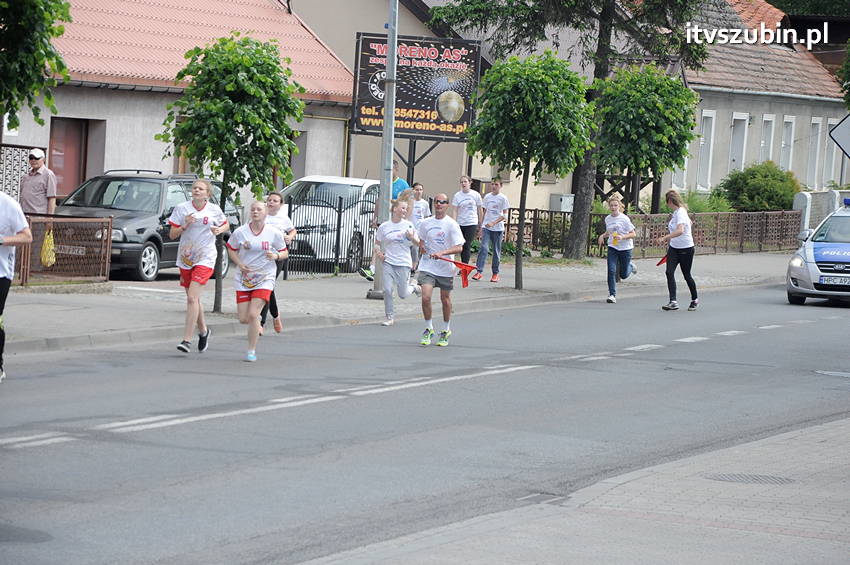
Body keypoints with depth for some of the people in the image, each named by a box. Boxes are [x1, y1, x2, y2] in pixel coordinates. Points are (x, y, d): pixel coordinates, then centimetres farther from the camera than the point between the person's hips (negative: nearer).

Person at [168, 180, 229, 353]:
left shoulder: (214, 210, -1)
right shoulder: (181, 208, -1)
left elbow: (226, 225, 16)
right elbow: (172, 235, 0)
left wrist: (220, 230, -6)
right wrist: (185, 225, -17)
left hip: (205, 259, -3)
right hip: (185, 257, 3)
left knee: (192, 298, -16)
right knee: (193, 298, 15)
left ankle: (187, 340, -17)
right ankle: (203, 331, 39)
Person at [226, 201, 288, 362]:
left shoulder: (274, 233, -4)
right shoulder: (240, 232, -2)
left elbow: (285, 253, 7)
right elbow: (231, 249, 12)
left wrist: (276, 256, -16)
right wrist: (240, 265, -5)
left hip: (264, 278, -2)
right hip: (243, 278, 2)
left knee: (253, 314, -16)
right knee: (243, 319, 0)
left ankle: (251, 351, -2)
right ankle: (257, 323, 39)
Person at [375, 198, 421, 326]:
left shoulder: (408, 225, 0)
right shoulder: (384, 227, 0)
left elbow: (418, 243, 4)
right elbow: (377, 242, 15)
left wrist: (412, 237, -17)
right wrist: (378, 253, -4)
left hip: (403, 263, 0)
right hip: (388, 262, 0)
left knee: (403, 294, 2)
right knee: (387, 290, -10)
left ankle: (414, 287, 35)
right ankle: (389, 317, 4)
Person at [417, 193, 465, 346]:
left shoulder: (451, 224, -9)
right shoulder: (426, 223, 3)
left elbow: (459, 247, -15)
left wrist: (441, 253, -27)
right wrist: (422, 246, -1)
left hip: (446, 268, -2)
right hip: (427, 266, 2)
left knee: (445, 299, 10)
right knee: (425, 297, -13)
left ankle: (446, 331, 28)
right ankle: (428, 329, 6)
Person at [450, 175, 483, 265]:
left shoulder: (476, 195, 0)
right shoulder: (457, 196, 0)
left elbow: (480, 210, 8)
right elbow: (454, 211, -4)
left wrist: (480, 225, 10)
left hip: (471, 224, -2)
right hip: (460, 224, 2)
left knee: (467, 246, -10)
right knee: (462, 246, 7)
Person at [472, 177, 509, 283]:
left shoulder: (503, 198, -3)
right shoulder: (487, 197, 9)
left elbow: (505, 215, -6)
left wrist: (493, 223, -17)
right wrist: (481, 227, 15)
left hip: (498, 228, -2)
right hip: (486, 227, 2)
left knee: (496, 251, 4)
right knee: (484, 248, -12)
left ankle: (495, 273, 14)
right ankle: (479, 271, -15)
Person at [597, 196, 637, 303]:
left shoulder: (624, 219, -14)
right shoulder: (607, 219, 2)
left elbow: (633, 234, -10)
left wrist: (622, 237, -26)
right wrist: (603, 236, -3)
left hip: (625, 248, -3)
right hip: (612, 247, 3)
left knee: (623, 275, 7)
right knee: (611, 271, -12)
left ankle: (630, 266, 42)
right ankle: (612, 295, -6)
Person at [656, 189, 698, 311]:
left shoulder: (680, 213, -22)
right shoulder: (675, 212, 5)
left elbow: (680, 231, -39)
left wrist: (665, 237, -46)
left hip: (686, 249, -8)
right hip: (673, 248, 8)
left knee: (687, 275, 7)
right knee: (669, 272, -10)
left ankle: (695, 299, 30)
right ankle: (673, 302, -15)